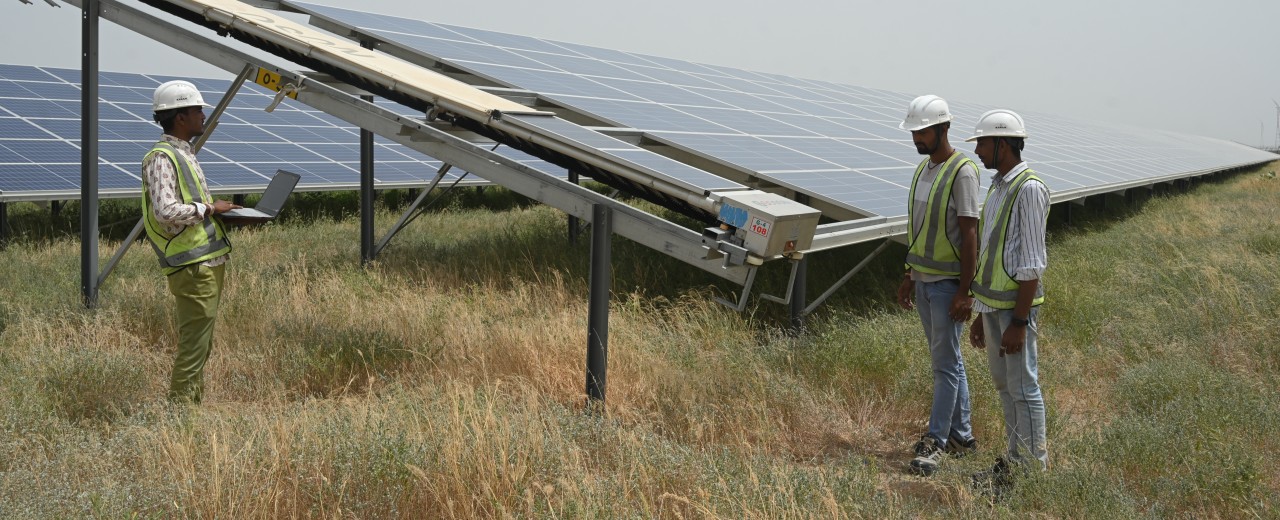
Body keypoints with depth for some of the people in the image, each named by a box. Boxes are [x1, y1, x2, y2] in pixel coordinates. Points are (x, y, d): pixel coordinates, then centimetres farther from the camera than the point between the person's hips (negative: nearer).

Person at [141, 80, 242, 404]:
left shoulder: (184, 153, 18)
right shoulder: (161, 158, -13)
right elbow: (166, 211, -25)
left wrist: (218, 212, 10)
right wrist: (209, 208, -15)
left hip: (209, 263, 10)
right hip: (192, 267, -10)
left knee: (200, 343, 16)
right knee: (194, 343, -7)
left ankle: (195, 400, 25)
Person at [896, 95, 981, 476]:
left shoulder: (962, 171, -15)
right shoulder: (924, 167, 11)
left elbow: (969, 234, -17)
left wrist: (965, 291, -18)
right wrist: (909, 276, 17)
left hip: (948, 283, -8)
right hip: (923, 279, 8)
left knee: (946, 363, -3)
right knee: (948, 359, 14)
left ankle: (934, 442, 1)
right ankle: (961, 435, 23)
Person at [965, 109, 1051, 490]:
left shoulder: (1029, 189, -17)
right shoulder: (998, 187, 13)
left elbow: (1031, 263, -20)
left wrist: (1019, 322, -21)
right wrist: (982, 314, 18)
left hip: (1017, 306, -9)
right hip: (993, 303, 9)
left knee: (1023, 388, -1)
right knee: (1004, 384, 15)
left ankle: (1034, 470, 9)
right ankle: (1014, 461, 26)